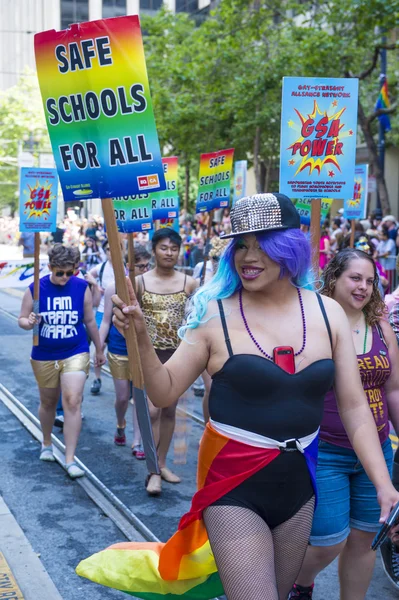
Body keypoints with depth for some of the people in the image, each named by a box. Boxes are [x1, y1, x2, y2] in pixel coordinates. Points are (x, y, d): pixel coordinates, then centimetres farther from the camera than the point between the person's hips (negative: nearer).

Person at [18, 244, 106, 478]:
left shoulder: (82, 287, -7)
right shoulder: (35, 289, -8)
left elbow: (90, 321, 3)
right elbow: (22, 319, 0)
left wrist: (99, 349, 11)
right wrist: (29, 322, -24)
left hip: (76, 355, -1)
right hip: (44, 356, 1)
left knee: (72, 402, -12)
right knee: (48, 403, 17)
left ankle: (70, 460, -7)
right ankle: (47, 444, 43)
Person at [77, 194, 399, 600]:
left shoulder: (327, 313, -3)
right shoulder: (215, 316, -11)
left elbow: (354, 406, -1)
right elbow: (164, 393, -7)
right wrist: (141, 336, -22)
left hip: (298, 481, 4)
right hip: (234, 484, -4)